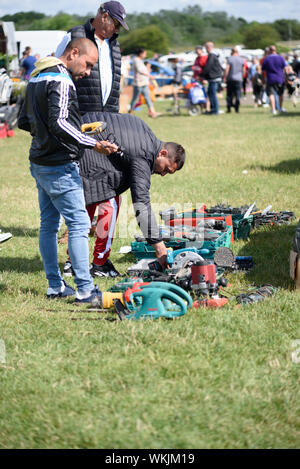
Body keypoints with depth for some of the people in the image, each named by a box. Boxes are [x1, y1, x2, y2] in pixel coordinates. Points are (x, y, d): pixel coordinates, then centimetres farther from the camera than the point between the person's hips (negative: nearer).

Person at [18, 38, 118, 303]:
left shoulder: (37, 78, 14)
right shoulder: (61, 81, -17)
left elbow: (24, 121, 20)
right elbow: (59, 122, -28)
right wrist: (93, 144, -29)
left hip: (39, 162, 10)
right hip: (60, 166, -10)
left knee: (49, 223, 13)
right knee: (79, 224, -7)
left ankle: (55, 286, 18)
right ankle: (85, 290, -7)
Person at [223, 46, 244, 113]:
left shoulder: (230, 59, -5)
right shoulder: (241, 60, 4)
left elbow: (227, 69, -10)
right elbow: (243, 70, 10)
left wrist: (224, 77, -6)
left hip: (230, 78, -1)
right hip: (239, 79, 1)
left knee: (229, 94, 7)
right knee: (238, 94, 2)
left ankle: (229, 108, 4)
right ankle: (236, 108, -3)